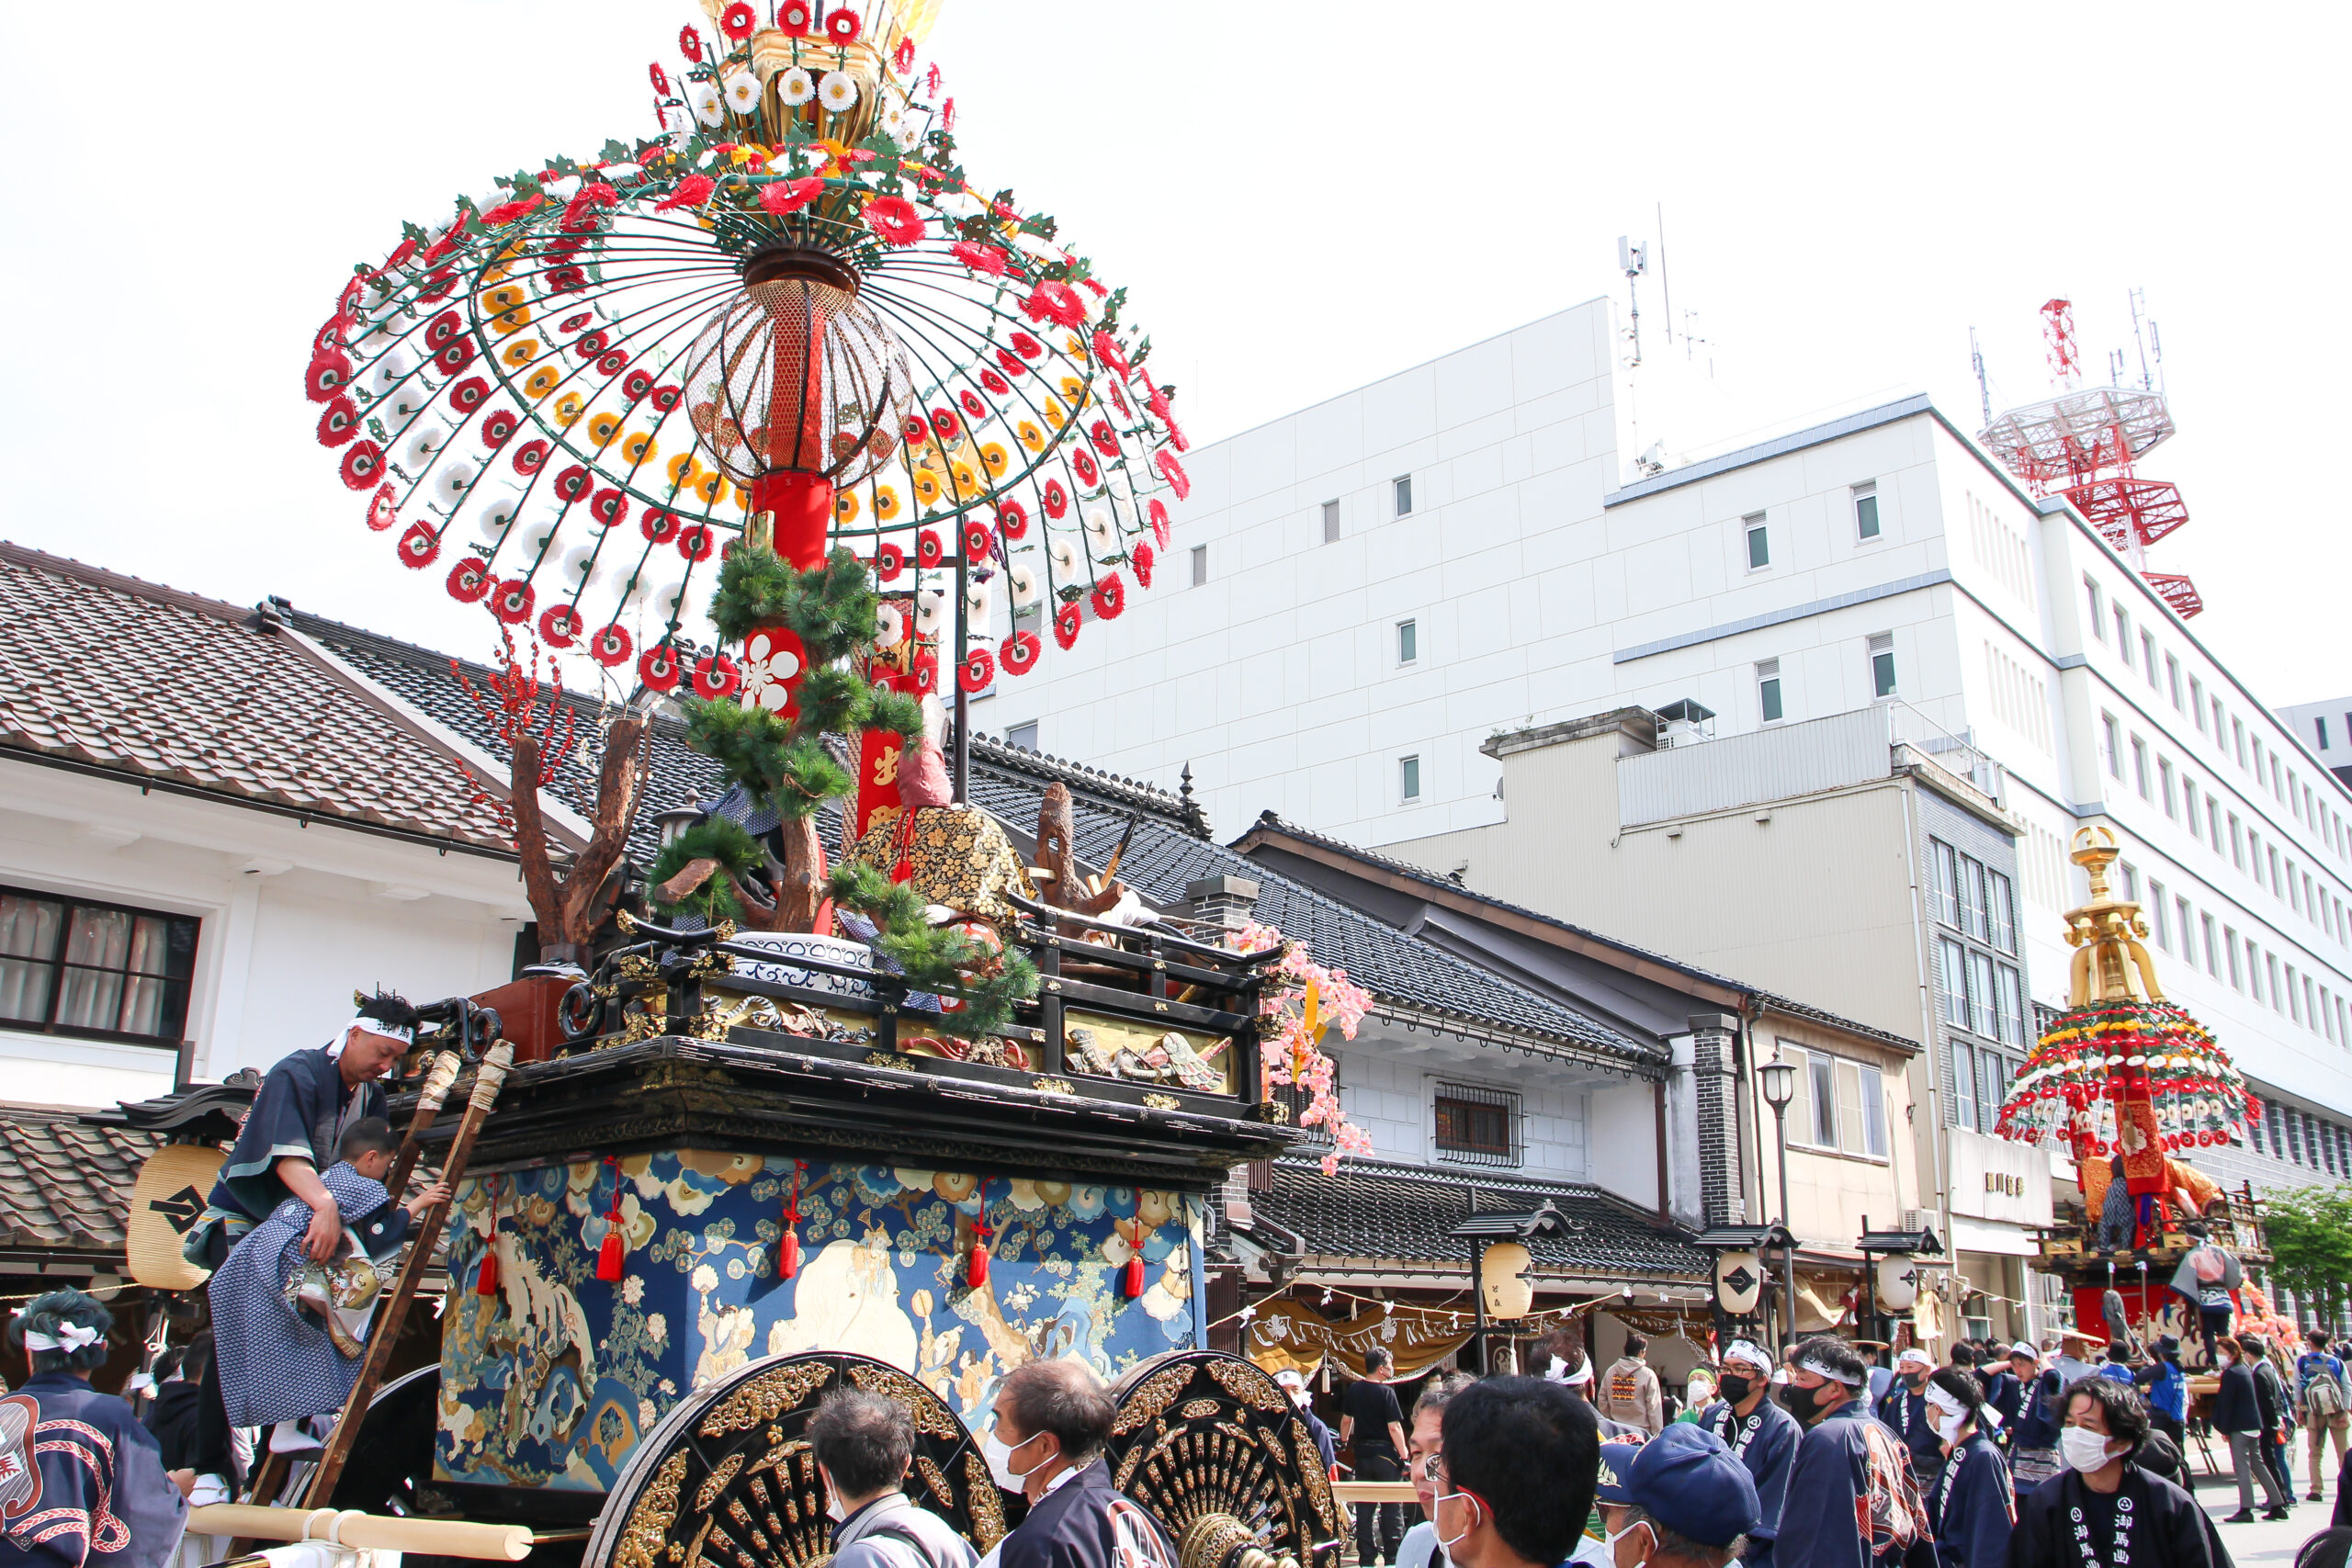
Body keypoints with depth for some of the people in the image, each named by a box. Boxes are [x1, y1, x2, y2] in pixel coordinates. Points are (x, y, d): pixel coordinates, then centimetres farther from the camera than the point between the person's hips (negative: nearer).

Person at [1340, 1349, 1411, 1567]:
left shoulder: (1354, 1389, 3)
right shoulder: (1386, 1392, -13)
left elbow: (1346, 1420, 13)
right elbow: (1394, 1428, -16)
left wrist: (1344, 1441, 29)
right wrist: (1404, 1456, -9)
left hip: (1362, 1453, 5)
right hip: (1385, 1454, -5)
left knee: (1364, 1508, 9)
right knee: (1392, 1508, 2)